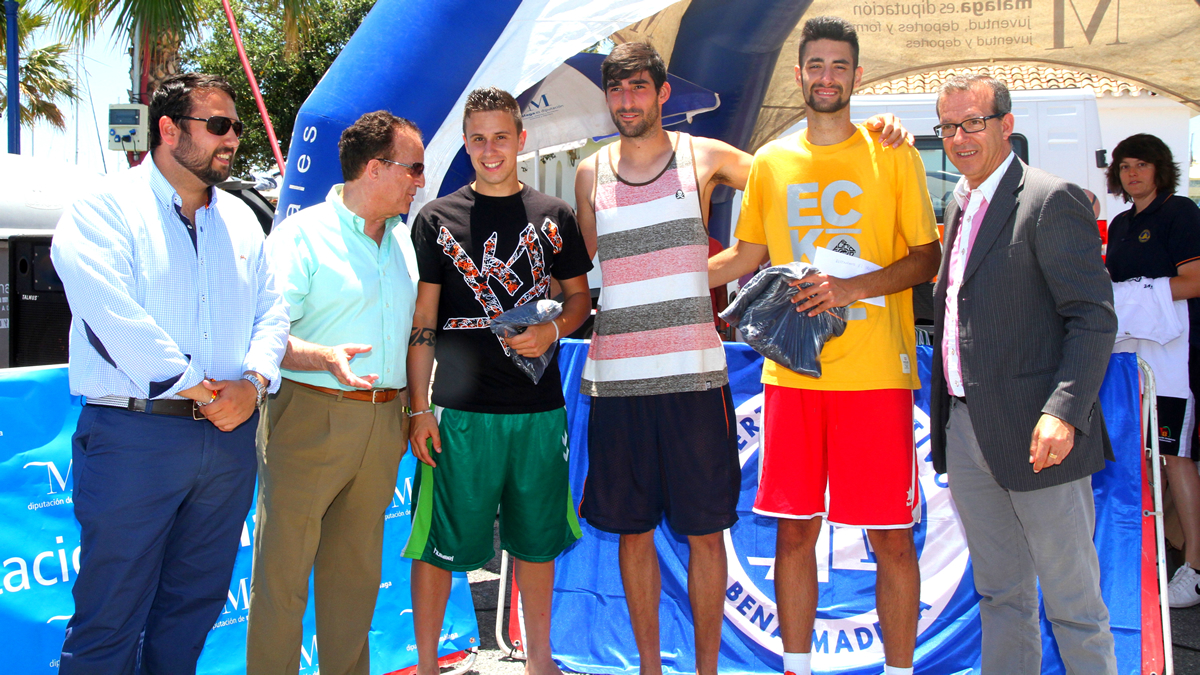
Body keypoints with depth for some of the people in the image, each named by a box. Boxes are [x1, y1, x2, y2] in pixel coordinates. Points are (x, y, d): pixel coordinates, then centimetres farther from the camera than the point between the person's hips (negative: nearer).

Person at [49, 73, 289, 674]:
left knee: (195, 603, 14)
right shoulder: (107, 208, -5)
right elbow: (117, 319, -17)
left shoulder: (240, 219, 14)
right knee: (110, 616, 1)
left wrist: (253, 383, -6)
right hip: (133, 436, -6)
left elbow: (271, 313, 13)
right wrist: (197, 388, -15)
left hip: (229, 435, 6)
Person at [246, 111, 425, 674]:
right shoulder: (301, 235, -8)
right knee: (283, 566, 0)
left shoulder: (403, 241, 14)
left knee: (356, 567, 13)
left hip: (383, 421, 6)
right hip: (310, 417, -6)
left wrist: (410, 407, 17)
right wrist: (325, 358, -31)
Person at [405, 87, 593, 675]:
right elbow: (420, 323, 1)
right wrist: (419, 409, -4)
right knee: (440, 543, 1)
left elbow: (580, 296, 14)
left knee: (537, 539, 13)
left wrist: (552, 331, -8)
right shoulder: (437, 218, 2)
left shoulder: (553, 217, 8)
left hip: (540, 408, 2)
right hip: (460, 410, -2)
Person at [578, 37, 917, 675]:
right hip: (615, 377, 2)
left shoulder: (704, 158, 5)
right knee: (632, 528, 8)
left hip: (693, 374, -2)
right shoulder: (591, 173, 10)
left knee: (704, 531, 3)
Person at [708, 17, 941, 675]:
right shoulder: (769, 163, 11)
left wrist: (852, 287, -15)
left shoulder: (892, 155, 2)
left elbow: (927, 256, 0)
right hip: (791, 371, 3)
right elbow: (746, 257, 20)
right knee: (794, 529, 8)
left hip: (876, 373, -2)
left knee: (892, 537, 1)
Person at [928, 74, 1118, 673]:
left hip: (1035, 437, -7)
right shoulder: (959, 205, 16)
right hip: (965, 431, 8)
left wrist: (1064, 411, -25)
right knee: (999, 595, 16)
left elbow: (1094, 318, -14)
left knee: (1072, 602, 2)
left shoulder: (1052, 201, -9)